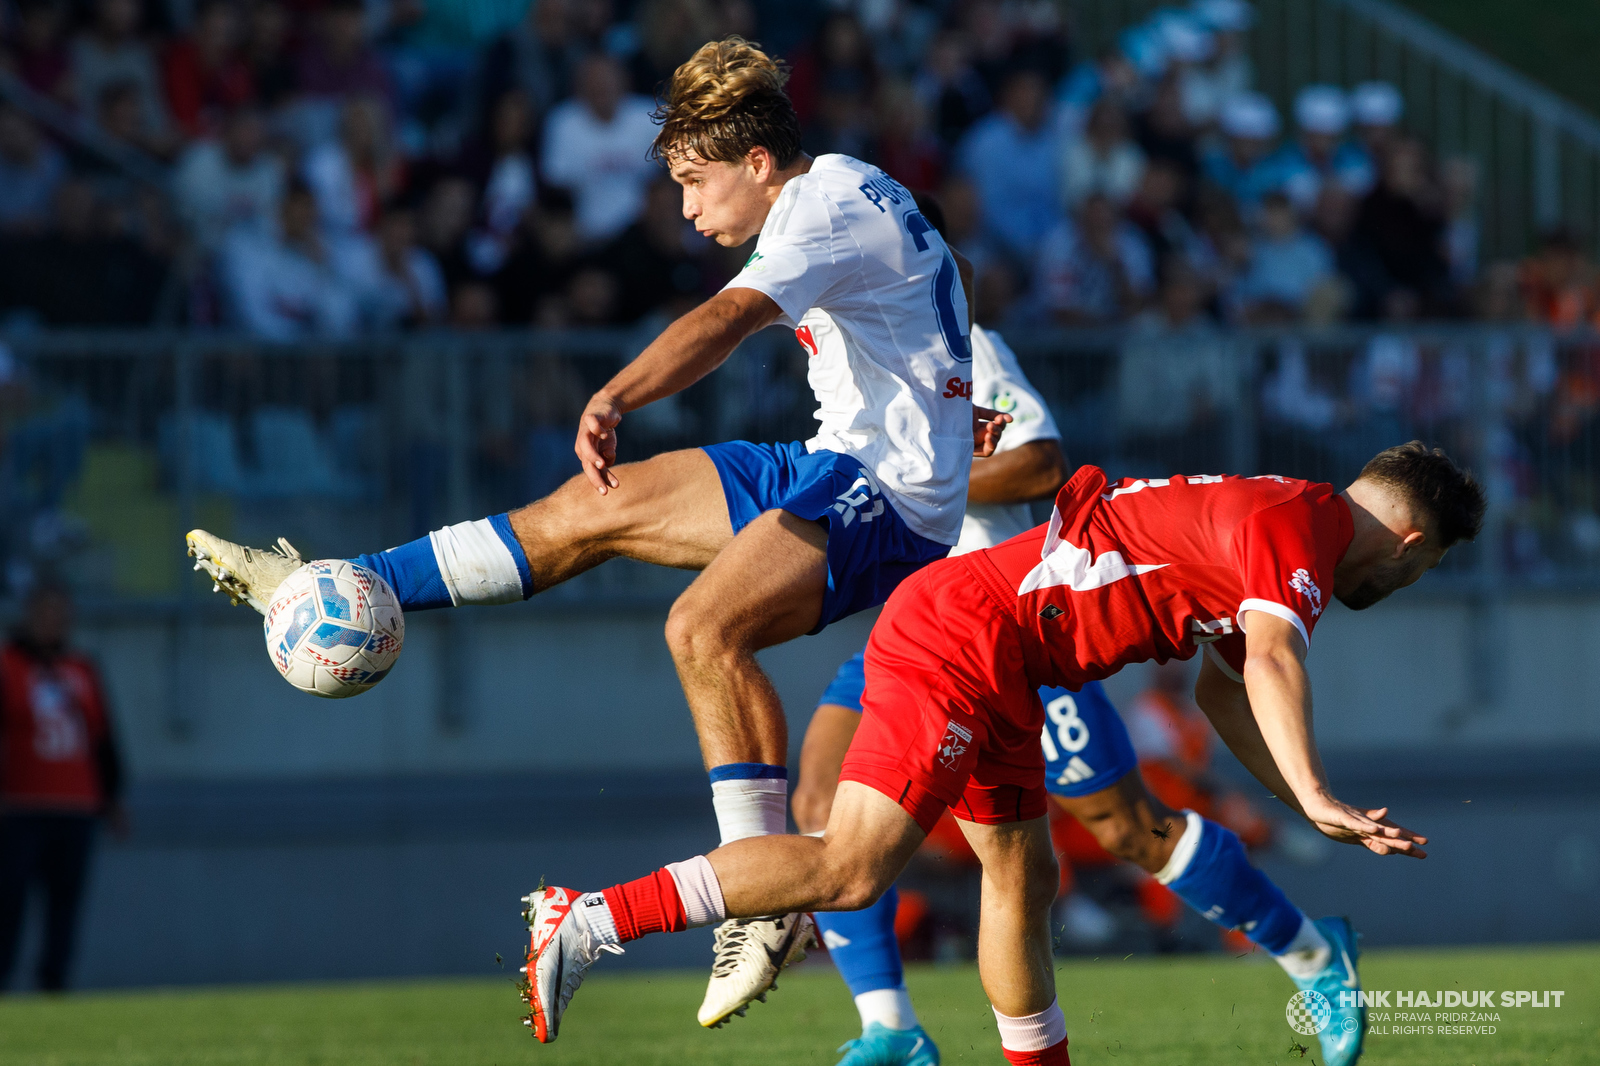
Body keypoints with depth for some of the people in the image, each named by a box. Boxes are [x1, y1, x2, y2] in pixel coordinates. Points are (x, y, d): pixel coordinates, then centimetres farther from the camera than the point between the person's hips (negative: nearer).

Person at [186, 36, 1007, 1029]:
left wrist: (615, 400, -50)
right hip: (832, 465, 11)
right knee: (589, 511, 8)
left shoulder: (831, 204, -18)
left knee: (704, 628, -31)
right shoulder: (837, 197, 14)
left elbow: (728, 318, -36)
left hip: (888, 497, -11)